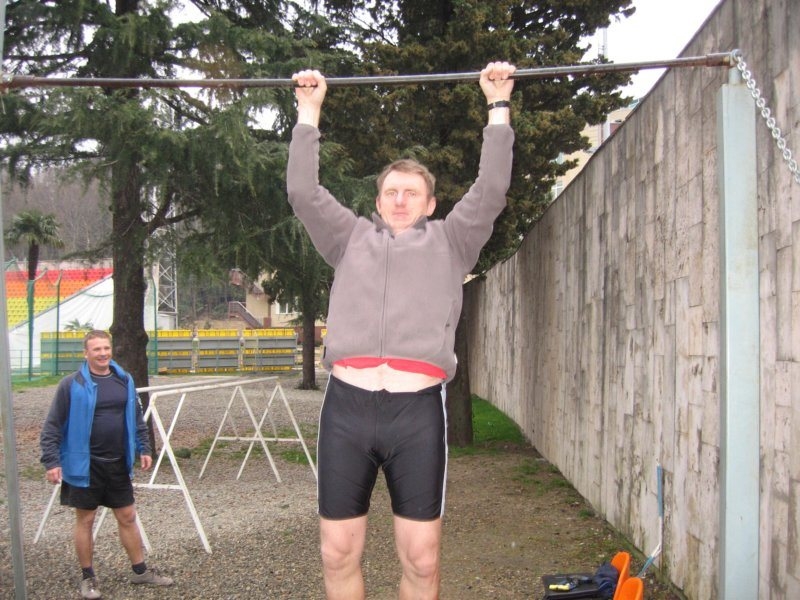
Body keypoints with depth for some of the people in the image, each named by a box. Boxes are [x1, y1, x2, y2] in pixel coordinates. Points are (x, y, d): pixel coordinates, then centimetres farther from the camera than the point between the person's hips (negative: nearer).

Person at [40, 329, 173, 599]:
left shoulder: (125, 380, 5)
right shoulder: (72, 384, -10)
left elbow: (137, 419, 16)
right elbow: (52, 427, -8)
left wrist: (144, 448, 14)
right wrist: (51, 461, -12)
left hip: (118, 464, 4)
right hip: (85, 465, -4)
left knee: (128, 517, 13)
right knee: (85, 519, 8)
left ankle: (140, 571, 26)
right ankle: (88, 578, 22)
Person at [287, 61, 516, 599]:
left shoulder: (450, 241, 21)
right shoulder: (352, 239, 25)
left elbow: (491, 189, 13)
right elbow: (304, 192, 19)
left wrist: (499, 104, 15)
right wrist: (310, 110, 21)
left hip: (418, 410, -1)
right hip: (346, 407, 2)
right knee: (339, 554, 5)